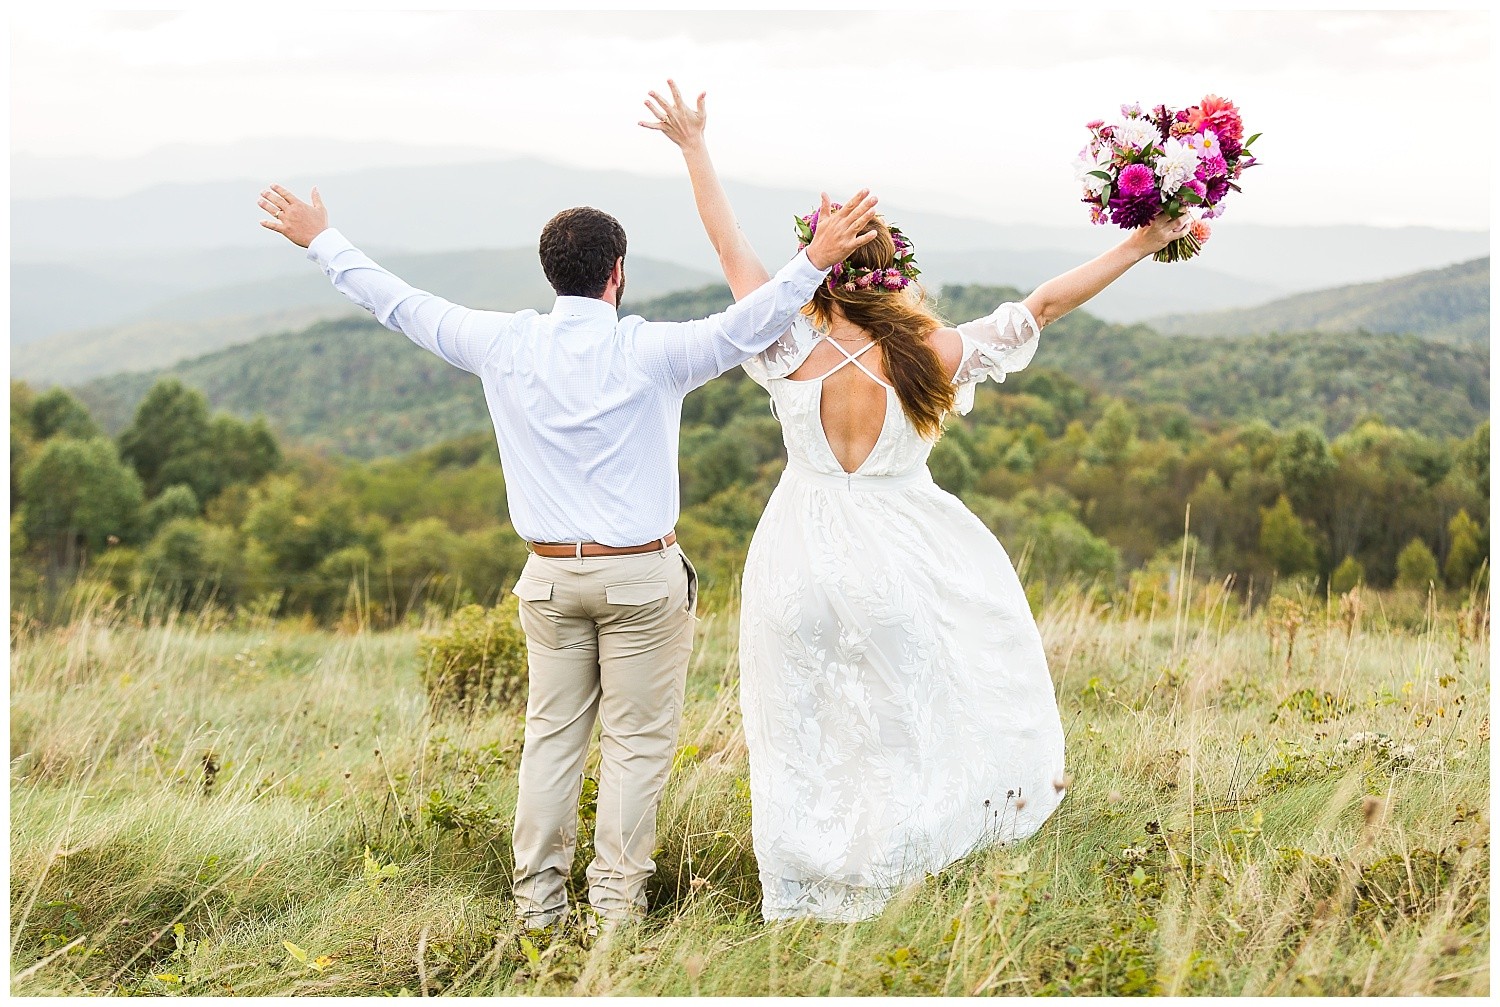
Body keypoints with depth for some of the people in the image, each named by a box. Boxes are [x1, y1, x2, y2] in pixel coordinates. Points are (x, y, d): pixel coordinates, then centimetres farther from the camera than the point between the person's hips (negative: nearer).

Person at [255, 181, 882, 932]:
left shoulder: (505, 346, -2)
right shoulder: (649, 352, -13)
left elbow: (400, 305, 7)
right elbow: (746, 326, -22)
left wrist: (320, 242, 19)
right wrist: (814, 261, -27)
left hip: (551, 573, 4)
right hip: (641, 574, -4)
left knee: (552, 734, 13)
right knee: (635, 740, 5)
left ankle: (537, 898, 17)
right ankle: (614, 905, 7)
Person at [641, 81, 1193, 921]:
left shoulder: (794, 353, -14)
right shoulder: (933, 357, -14)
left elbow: (734, 251, -3)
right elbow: (1046, 303, -8)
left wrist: (694, 147, 8)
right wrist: (1142, 245, -1)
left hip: (803, 561, 1)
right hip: (900, 563, -1)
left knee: (805, 736, 14)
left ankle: (804, 898, 25)